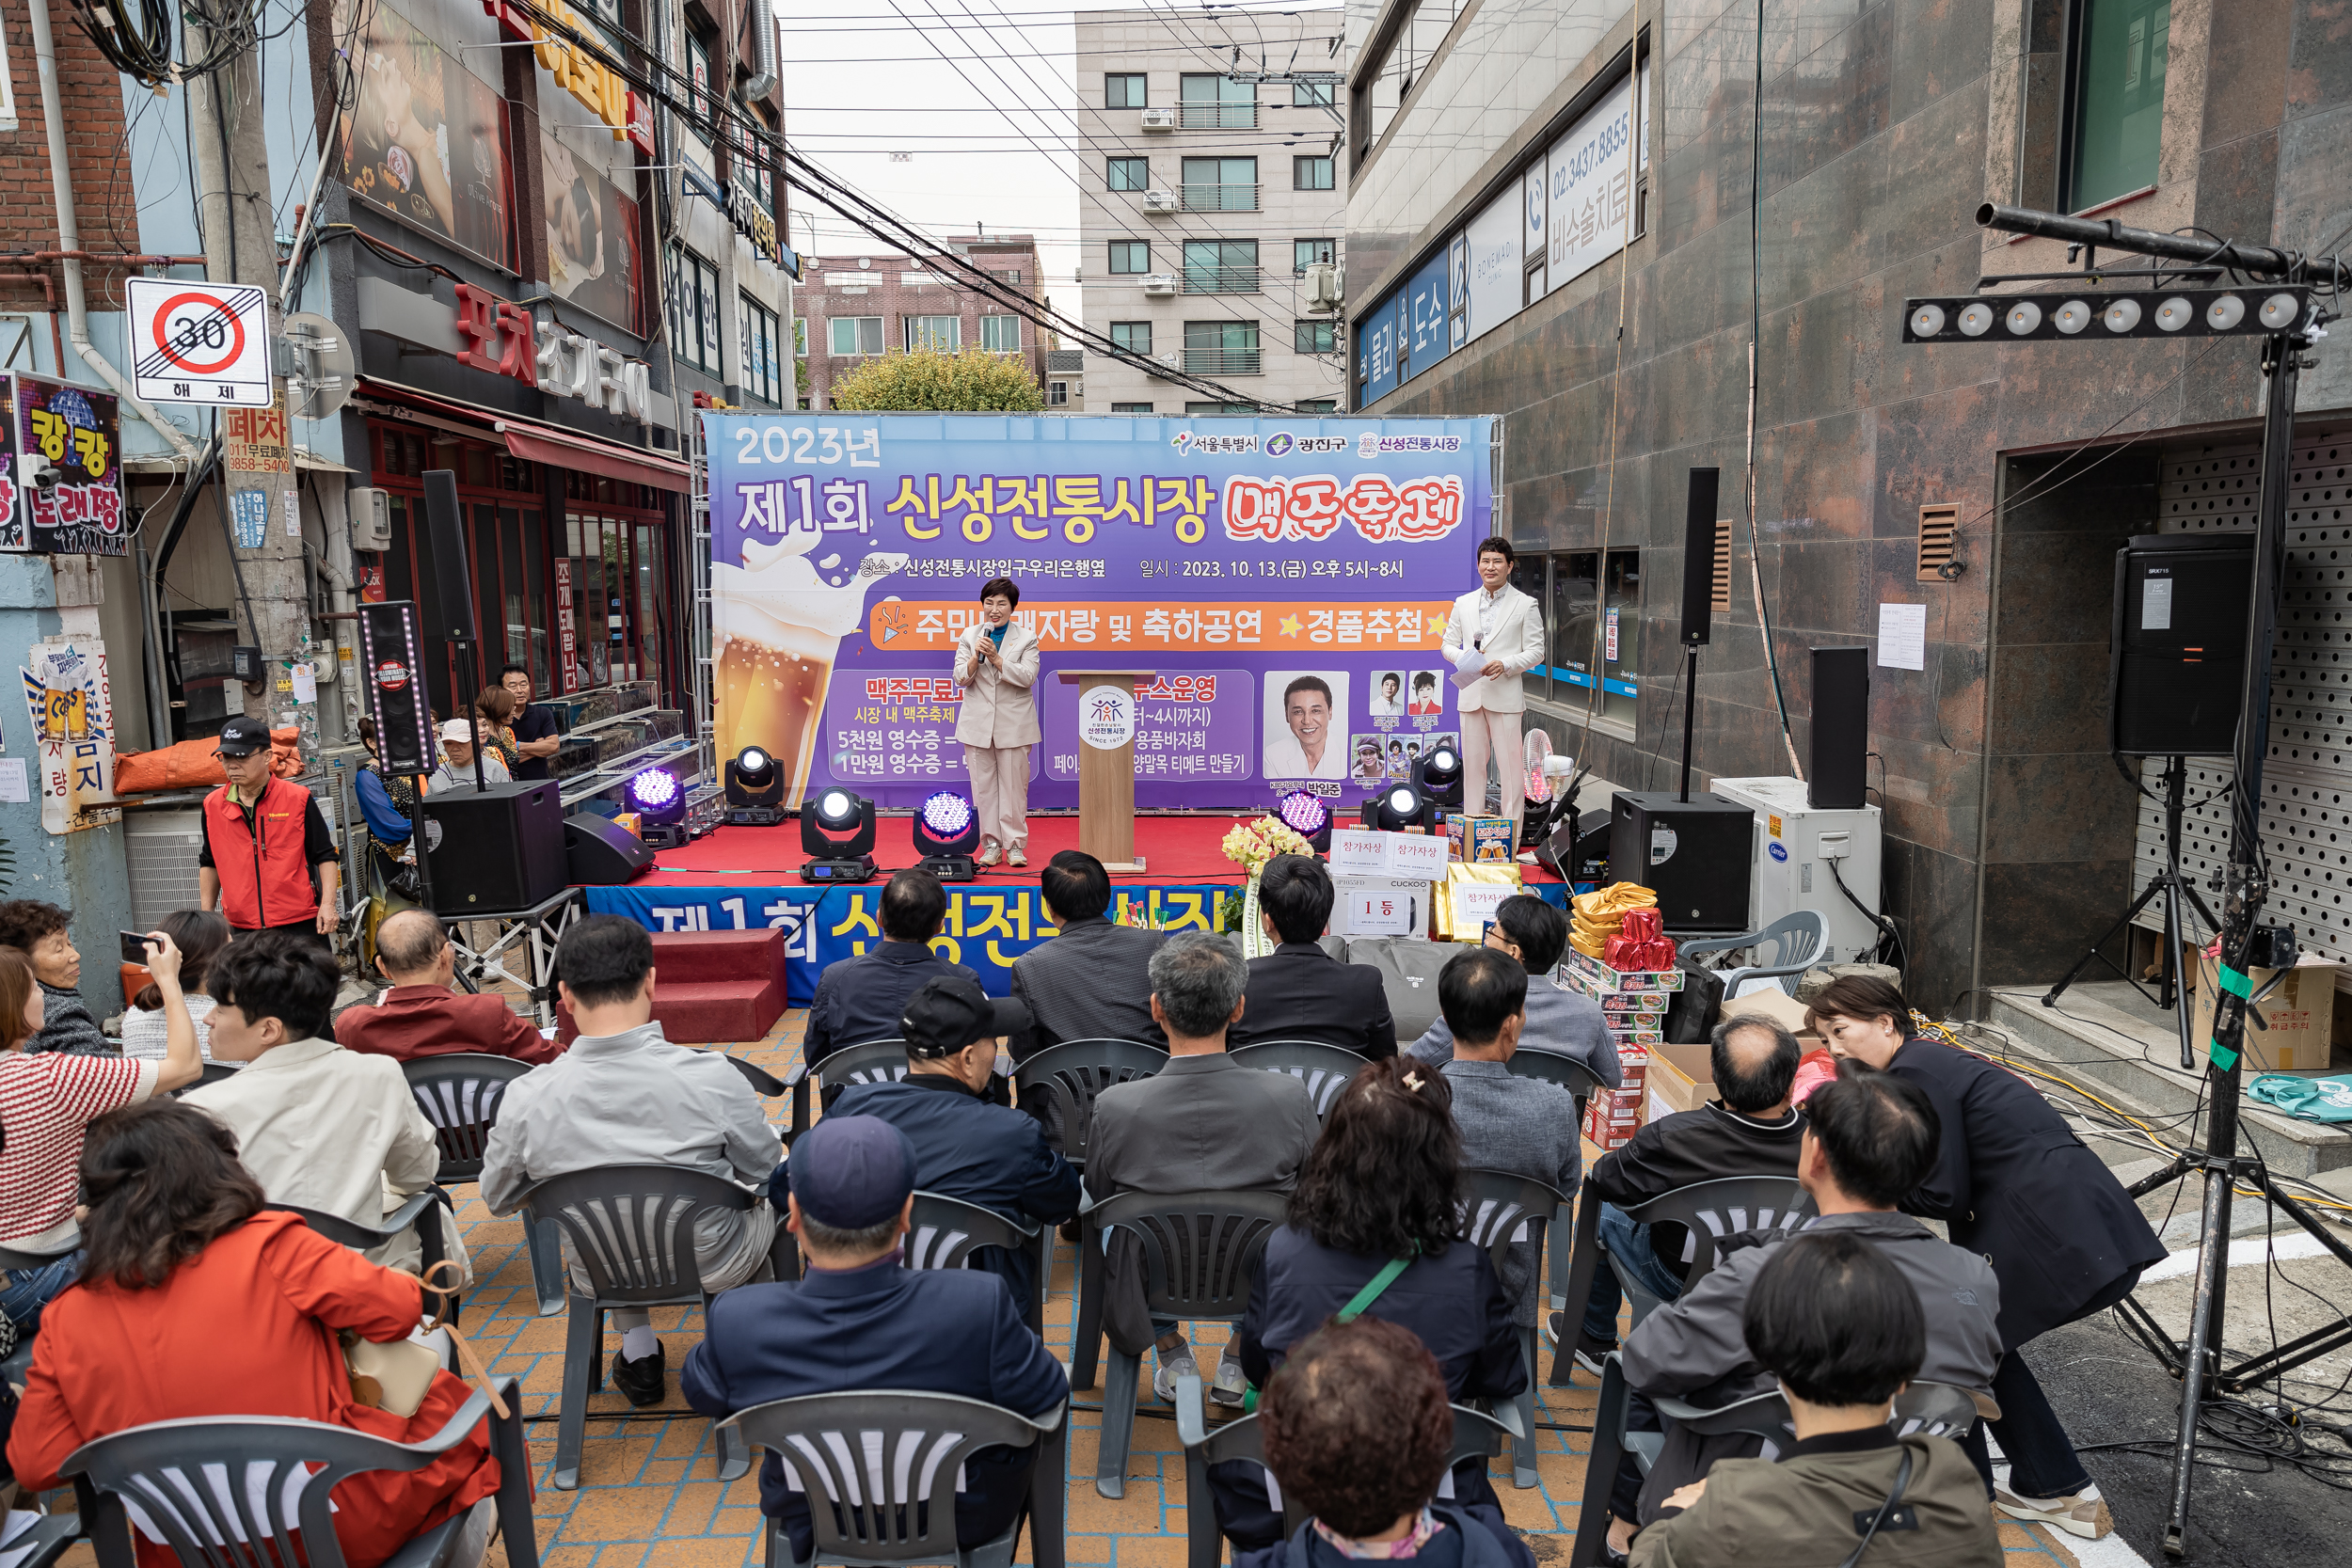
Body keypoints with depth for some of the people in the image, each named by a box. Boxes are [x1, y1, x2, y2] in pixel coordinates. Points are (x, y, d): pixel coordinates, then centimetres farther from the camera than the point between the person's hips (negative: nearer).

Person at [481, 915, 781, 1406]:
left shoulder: (525, 1098, -22)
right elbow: (766, 1171, -11)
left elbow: (498, 1199, -3)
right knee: (771, 1199, 30)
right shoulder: (711, 1077, -29)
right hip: (712, 1268, -2)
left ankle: (638, 1350, 39)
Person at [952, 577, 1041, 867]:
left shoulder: (1026, 638, 2)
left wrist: (997, 659, -19)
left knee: (1014, 786, 1)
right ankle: (991, 845, 14)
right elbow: (960, 678, 1)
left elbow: (1028, 677, -10)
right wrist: (976, 657, -17)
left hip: (1014, 723, -2)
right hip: (978, 722, 2)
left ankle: (1015, 845, 9)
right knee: (984, 785, 5)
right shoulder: (969, 635, 7)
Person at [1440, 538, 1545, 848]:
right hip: (1470, 693, 3)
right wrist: (1463, 660, -8)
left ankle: (1511, 837, 0)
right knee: (1472, 763, 8)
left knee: (1510, 765, -4)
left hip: (1505, 695, -3)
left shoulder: (1525, 606, 2)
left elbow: (1535, 652, 0)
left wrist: (1505, 665, -16)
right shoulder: (1463, 604, 12)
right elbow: (1449, 645, 14)